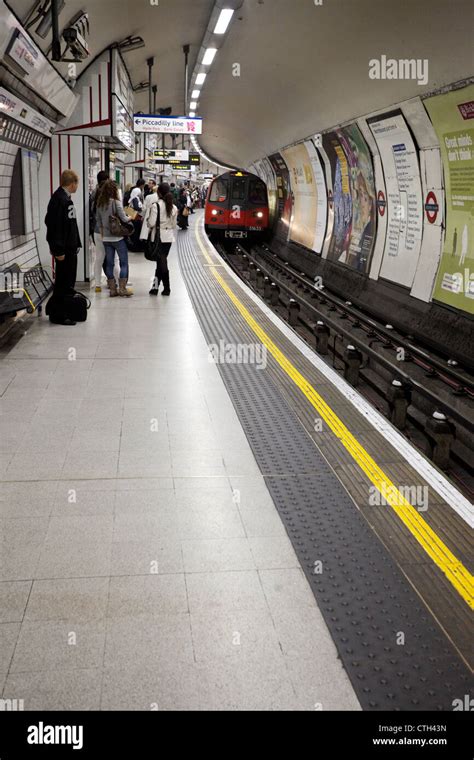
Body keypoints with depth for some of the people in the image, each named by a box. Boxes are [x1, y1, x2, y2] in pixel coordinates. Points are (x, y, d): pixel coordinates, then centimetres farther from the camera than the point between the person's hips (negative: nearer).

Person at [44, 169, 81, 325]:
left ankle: (54, 310, 26)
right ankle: (57, 315, 6)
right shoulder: (59, 199, -17)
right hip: (64, 249, -10)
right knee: (63, 282, -3)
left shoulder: (66, 198, 14)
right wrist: (58, 250, -23)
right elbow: (55, 226, -22)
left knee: (69, 281, 16)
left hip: (70, 248, 10)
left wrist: (77, 244, 16)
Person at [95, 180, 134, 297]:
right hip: (118, 237, -6)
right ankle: (122, 288, 0)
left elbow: (99, 221, 12)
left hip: (106, 238, 6)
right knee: (124, 262, 3)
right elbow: (124, 219, -15)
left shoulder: (100, 204, 6)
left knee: (109, 263, 9)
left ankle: (112, 289, 11)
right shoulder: (116, 202, -13)